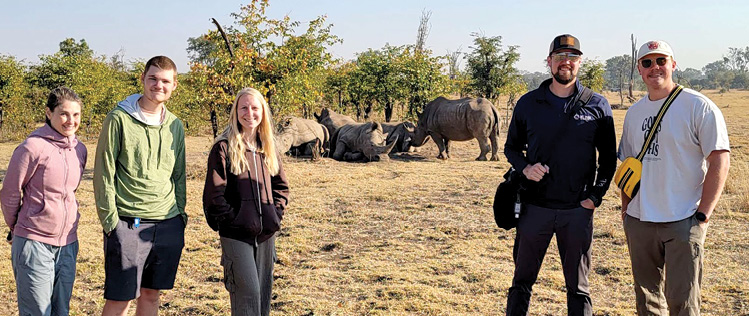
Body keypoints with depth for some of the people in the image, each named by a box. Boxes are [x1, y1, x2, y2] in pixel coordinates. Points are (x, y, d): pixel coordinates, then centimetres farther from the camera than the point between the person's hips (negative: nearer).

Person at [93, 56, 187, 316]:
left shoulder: (175, 125, 11)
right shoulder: (119, 119, -5)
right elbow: (103, 173, -5)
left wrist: (180, 216, 13)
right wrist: (110, 219, -9)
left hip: (169, 224, 5)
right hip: (128, 223, -5)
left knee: (151, 295, 12)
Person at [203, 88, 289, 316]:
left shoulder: (268, 149, 10)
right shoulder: (224, 148, -7)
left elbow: (281, 186, 16)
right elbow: (214, 193, -10)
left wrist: (275, 214, 4)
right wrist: (232, 219, -12)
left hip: (266, 235, 6)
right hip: (236, 235, -5)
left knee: (263, 294, 12)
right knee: (247, 293, -10)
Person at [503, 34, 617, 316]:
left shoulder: (598, 106, 2)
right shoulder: (528, 103, 4)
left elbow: (608, 157, 7)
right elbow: (512, 147, 12)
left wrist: (596, 196, -4)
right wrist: (525, 167, -9)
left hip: (578, 211, 0)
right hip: (534, 206, 1)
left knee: (578, 288, 11)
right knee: (522, 282, 10)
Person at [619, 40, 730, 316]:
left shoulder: (699, 106, -7)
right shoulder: (634, 112, 11)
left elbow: (719, 161, -9)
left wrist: (703, 214, -14)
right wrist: (625, 209, 10)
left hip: (683, 221, -5)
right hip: (639, 220, 6)